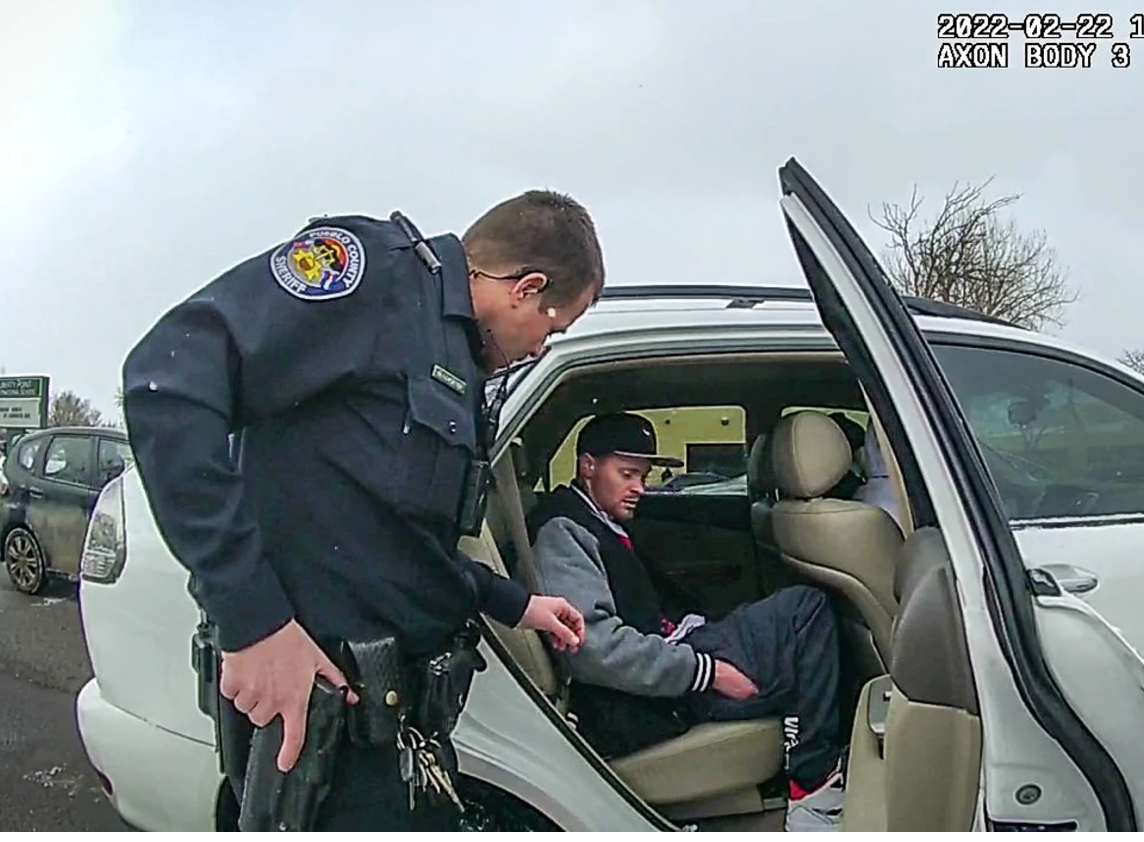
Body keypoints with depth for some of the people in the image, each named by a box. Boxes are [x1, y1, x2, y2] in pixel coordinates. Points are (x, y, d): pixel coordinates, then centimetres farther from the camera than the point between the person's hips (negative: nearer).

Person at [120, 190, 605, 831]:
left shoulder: (459, 375, 16)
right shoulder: (377, 263, -12)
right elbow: (169, 379, -24)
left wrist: (515, 604, 29)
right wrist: (253, 620, -27)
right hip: (311, 696, -9)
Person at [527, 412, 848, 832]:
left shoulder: (604, 528, 22)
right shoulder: (561, 532, -9)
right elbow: (593, 647, -22)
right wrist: (704, 670, -20)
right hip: (641, 708, -10)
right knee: (804, 609, -13)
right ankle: (813, 785, -7)